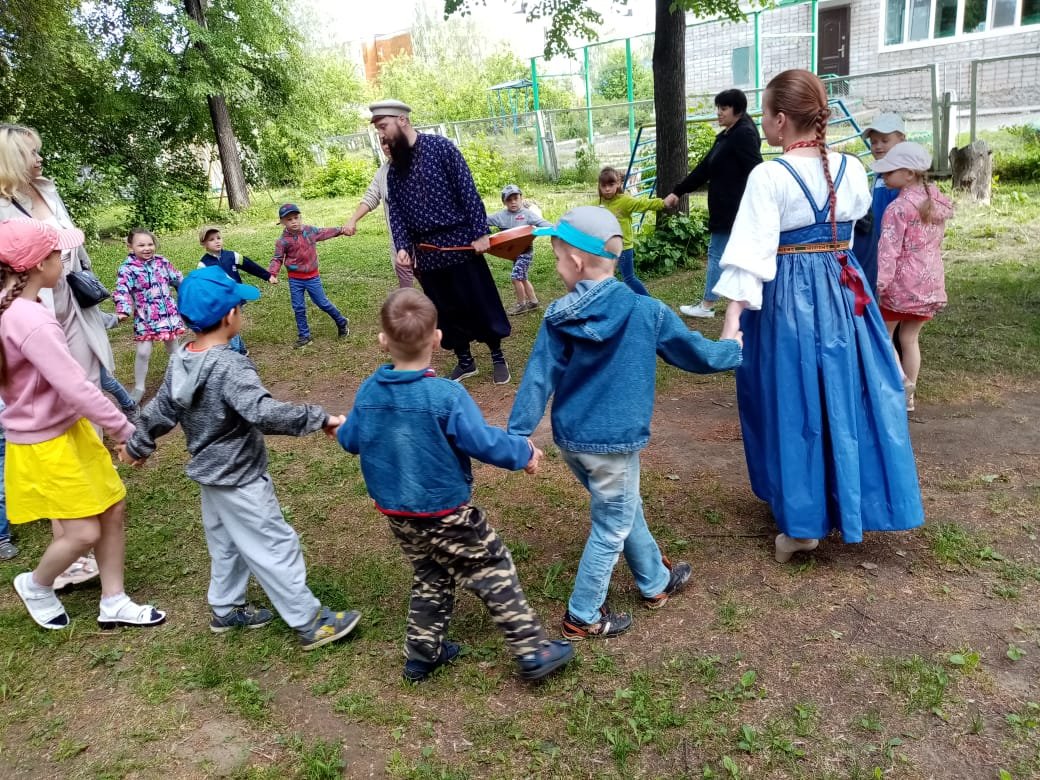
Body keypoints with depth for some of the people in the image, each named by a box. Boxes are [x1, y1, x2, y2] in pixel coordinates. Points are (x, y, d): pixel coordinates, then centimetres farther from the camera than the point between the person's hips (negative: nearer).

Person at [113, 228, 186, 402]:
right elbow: (122, 291, -19)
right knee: (143, 352, -3)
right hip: (145, 318, -3)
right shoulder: (127, 268, -10)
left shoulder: (162, 262, 2)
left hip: (168, 313, 3)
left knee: (172, 348, 16)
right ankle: (139, 387, 13)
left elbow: (177, 279, 15)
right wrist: (123, 311, -33)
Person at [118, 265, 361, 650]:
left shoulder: (181, 360, -1)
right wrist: (320, 418, -40)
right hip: (239, 478, -9)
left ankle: (226, 610, 41)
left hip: (209, 472, 9)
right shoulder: (230, 366, -28)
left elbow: (160, 409, 9)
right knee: (275, 546, 0)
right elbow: (264, 412, -41)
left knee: (226, 543, 24)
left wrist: (137, 446, 24)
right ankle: (310, 623, 10)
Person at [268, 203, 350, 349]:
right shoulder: (283, 241, -10)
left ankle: (342, 323, 28)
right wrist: (272, 274, -21)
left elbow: (324, 233, 15)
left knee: (323, 303, 7)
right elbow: (277, 259, -6)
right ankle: (304, 336, 16)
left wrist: (340, 230, 17)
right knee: (299, 308, 4)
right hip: (295, 280, 0)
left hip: (312, 277, 0)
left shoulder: (310, 230, -3)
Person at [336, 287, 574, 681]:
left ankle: (421, 654, 34)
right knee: (495, 575, 8)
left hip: (397, 512, 6)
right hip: (445, 513, -6)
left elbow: (351, 441, 8)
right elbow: (484, 442, -24)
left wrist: (340, 428, 32)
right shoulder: (446, 395, -26)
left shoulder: (368, 392, -7)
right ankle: (532, 652, 15)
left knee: (430, 578, 25)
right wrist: (524, 452, -6)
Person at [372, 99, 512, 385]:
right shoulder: (394, 168, 10)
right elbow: (395, 211, 7)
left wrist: (480, 232, -13)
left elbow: (467, 190, -8)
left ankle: (498, 356, 19)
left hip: (459, 243, -5)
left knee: (481, 303, 2)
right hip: (426, 252, 5)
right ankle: (464, 361, 25)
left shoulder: (440, 147, -5)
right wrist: (402, 247, -8)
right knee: (446, 311, 11)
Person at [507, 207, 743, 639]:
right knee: (612, 527, 14)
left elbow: (538, 378, -9)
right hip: (614, 443, -5)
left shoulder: (559, 317, -8)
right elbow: (698, 355, 0)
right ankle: (582, 617, 26)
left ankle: (656, 582, 44)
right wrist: (733, 349, 19)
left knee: (625, 510, 25)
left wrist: (518, 433, -4)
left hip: (570, 439, 5)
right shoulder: (646, 312, -13)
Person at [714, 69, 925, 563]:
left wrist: (733, 318, -25)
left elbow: (753, 253, -23)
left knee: (797, 404, 5)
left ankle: (804, 522, 14)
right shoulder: (851, 168, 2)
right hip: (843, 292, 5)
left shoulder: (769, 176, -15)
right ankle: (855, 504, 30)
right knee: (848, 396, 16)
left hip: (789, 298, -5)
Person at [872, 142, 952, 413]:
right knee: (910, 338, 14)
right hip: (931, 282, 7)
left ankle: (901, 382, -6)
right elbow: (936, 242, 16)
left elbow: (889, 249, -22)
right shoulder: (938, 202, 9)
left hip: (902, 282, -7)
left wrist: (880, 282, -24)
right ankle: (908, 396, 18)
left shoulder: (898, 208, -16)